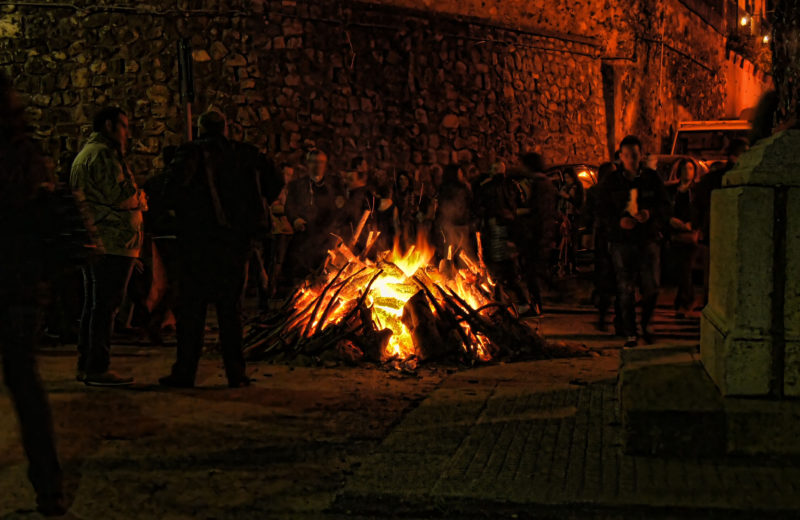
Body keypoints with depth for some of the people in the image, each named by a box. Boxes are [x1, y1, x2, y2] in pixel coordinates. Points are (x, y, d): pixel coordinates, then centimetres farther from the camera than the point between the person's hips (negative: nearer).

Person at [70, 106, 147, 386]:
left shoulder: (85, 153, 22)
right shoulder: (103, 154, -12)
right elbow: (121, 197, -18)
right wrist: (141, 197, 1)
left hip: (94, 243, 11)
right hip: (112, 243, -11)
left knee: (94, 305, 14)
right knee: (106, 305, -8)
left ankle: (86, 365, 19)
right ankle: (97, 368, -6)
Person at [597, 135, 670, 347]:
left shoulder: (652, 178, 4)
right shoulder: (610, 181, 3)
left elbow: (665, 206, 6)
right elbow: (603, 211, 3)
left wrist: (650, 214, -15)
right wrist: (618, 222, -16)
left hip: (649, 239, 1)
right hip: (621, 242, -1)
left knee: (651, 287, -1)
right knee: (625, 290, 0)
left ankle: (646, 324, 25)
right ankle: (630, 333, 10)